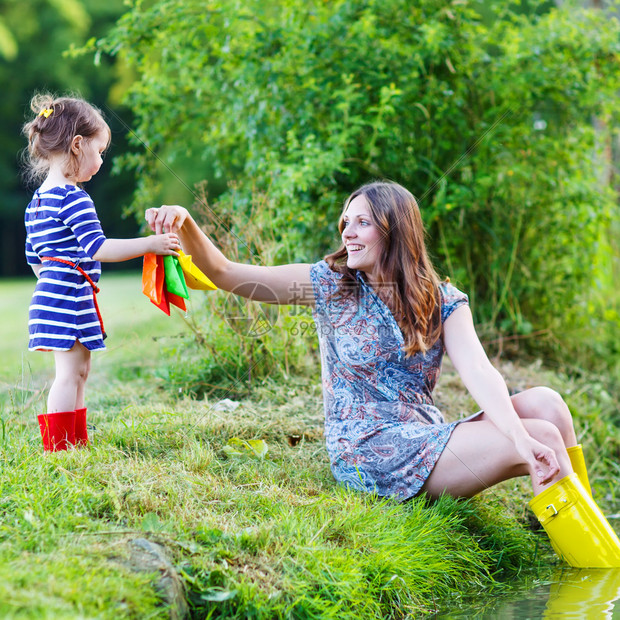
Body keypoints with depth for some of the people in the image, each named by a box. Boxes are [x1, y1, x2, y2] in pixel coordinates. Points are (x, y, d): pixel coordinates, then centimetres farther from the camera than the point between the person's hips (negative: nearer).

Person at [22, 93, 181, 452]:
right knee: (70, 372, -6)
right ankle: (58, 451, -4)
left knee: (78, 371, 15)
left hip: (50, 292, 10)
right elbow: (98, 249, -23)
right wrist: (149, 245, -20)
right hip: (71, 297, -10)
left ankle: (77, 444, 21)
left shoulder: (37, 202, 14)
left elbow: (34, 257, 19)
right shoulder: (74, 199, -16)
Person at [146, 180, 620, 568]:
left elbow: (477, 370, -11)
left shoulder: (443, 302, 6)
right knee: (545, 438, -21)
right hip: (367, 451, -4)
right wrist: (185, 225, -21)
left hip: (430, 440, 4)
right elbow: (227, 275, -2)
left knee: (545, 403, -18)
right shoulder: (330, 285, 2)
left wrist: (518, 434, -29)